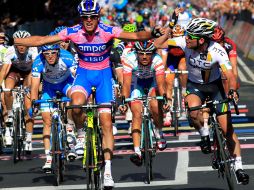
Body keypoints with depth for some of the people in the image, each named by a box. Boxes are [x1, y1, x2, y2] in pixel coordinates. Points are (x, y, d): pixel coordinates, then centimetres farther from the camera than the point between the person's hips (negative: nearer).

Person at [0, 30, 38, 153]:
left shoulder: (32, 50, -29)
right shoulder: (10, 51, -28)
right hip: (15, 72, 1)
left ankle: (28, 140, -4)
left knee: (28, 107, -11)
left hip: (29, 73, -1)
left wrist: (30, 84, -51)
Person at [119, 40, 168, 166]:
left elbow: (160, 84, -36)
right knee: (137, 113, -17)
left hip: (153, 82, 0)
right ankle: (137, 152, -22)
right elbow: (126, 84, -34)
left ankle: (159, 133, 1)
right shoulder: (129, 60, -31)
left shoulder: (157, 60, -32)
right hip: (137, 83, 0)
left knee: (155, 106, -27)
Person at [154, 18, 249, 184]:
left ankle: (239, 167, 6)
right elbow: (158, 45, -19)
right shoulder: (185, 43, -23)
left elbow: (230, 75, -32)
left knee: (228, 129, -5)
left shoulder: (218, 51, -28)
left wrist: (233, 91, -51)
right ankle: (205, 136, -4)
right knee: (193, 111, -34)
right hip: (194, 86, 1)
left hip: (215, 86, -1)